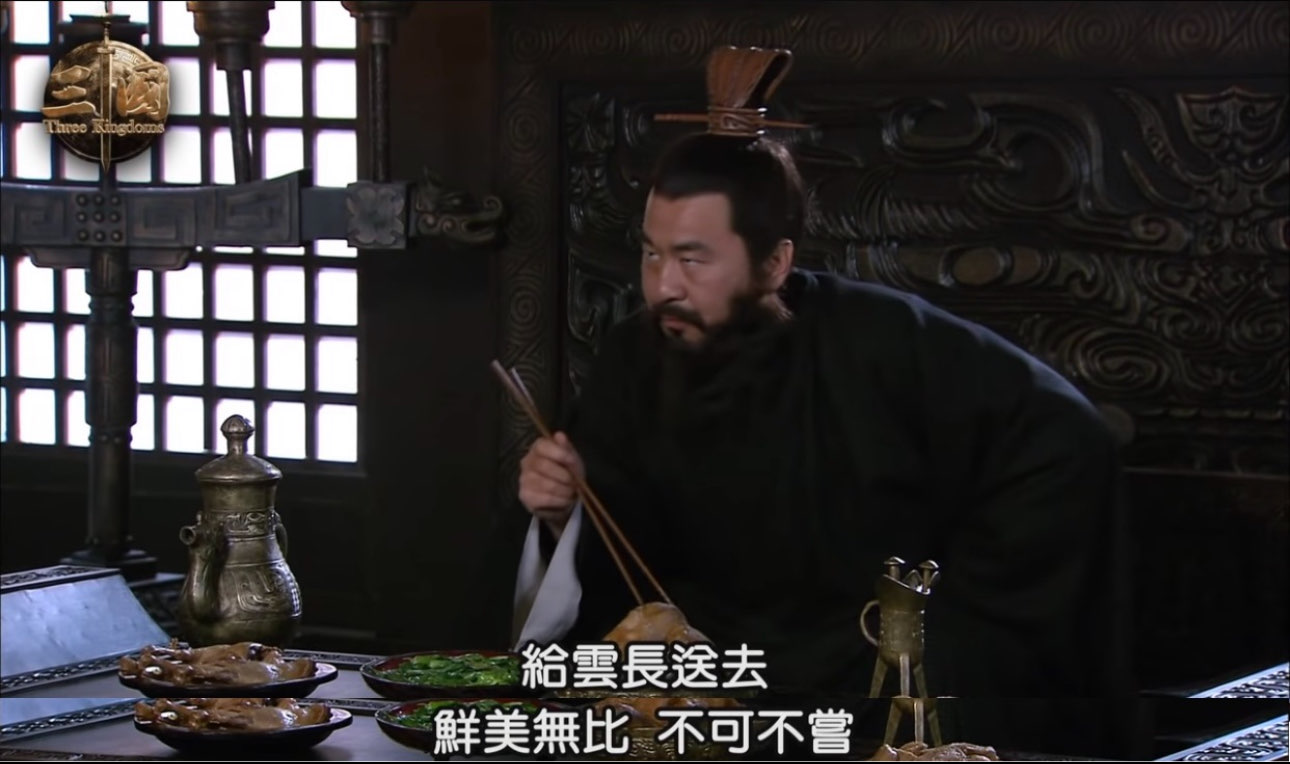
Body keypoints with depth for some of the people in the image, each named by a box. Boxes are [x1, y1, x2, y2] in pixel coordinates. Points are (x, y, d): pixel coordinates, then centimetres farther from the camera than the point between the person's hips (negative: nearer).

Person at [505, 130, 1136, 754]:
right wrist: (567, 519, -23)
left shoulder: (882, 341, -19)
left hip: (889, 657, -4)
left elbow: (1066, 444, -17)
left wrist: (955, 615, -13)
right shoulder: (632, 364, -5)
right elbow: (611, 567, 0)